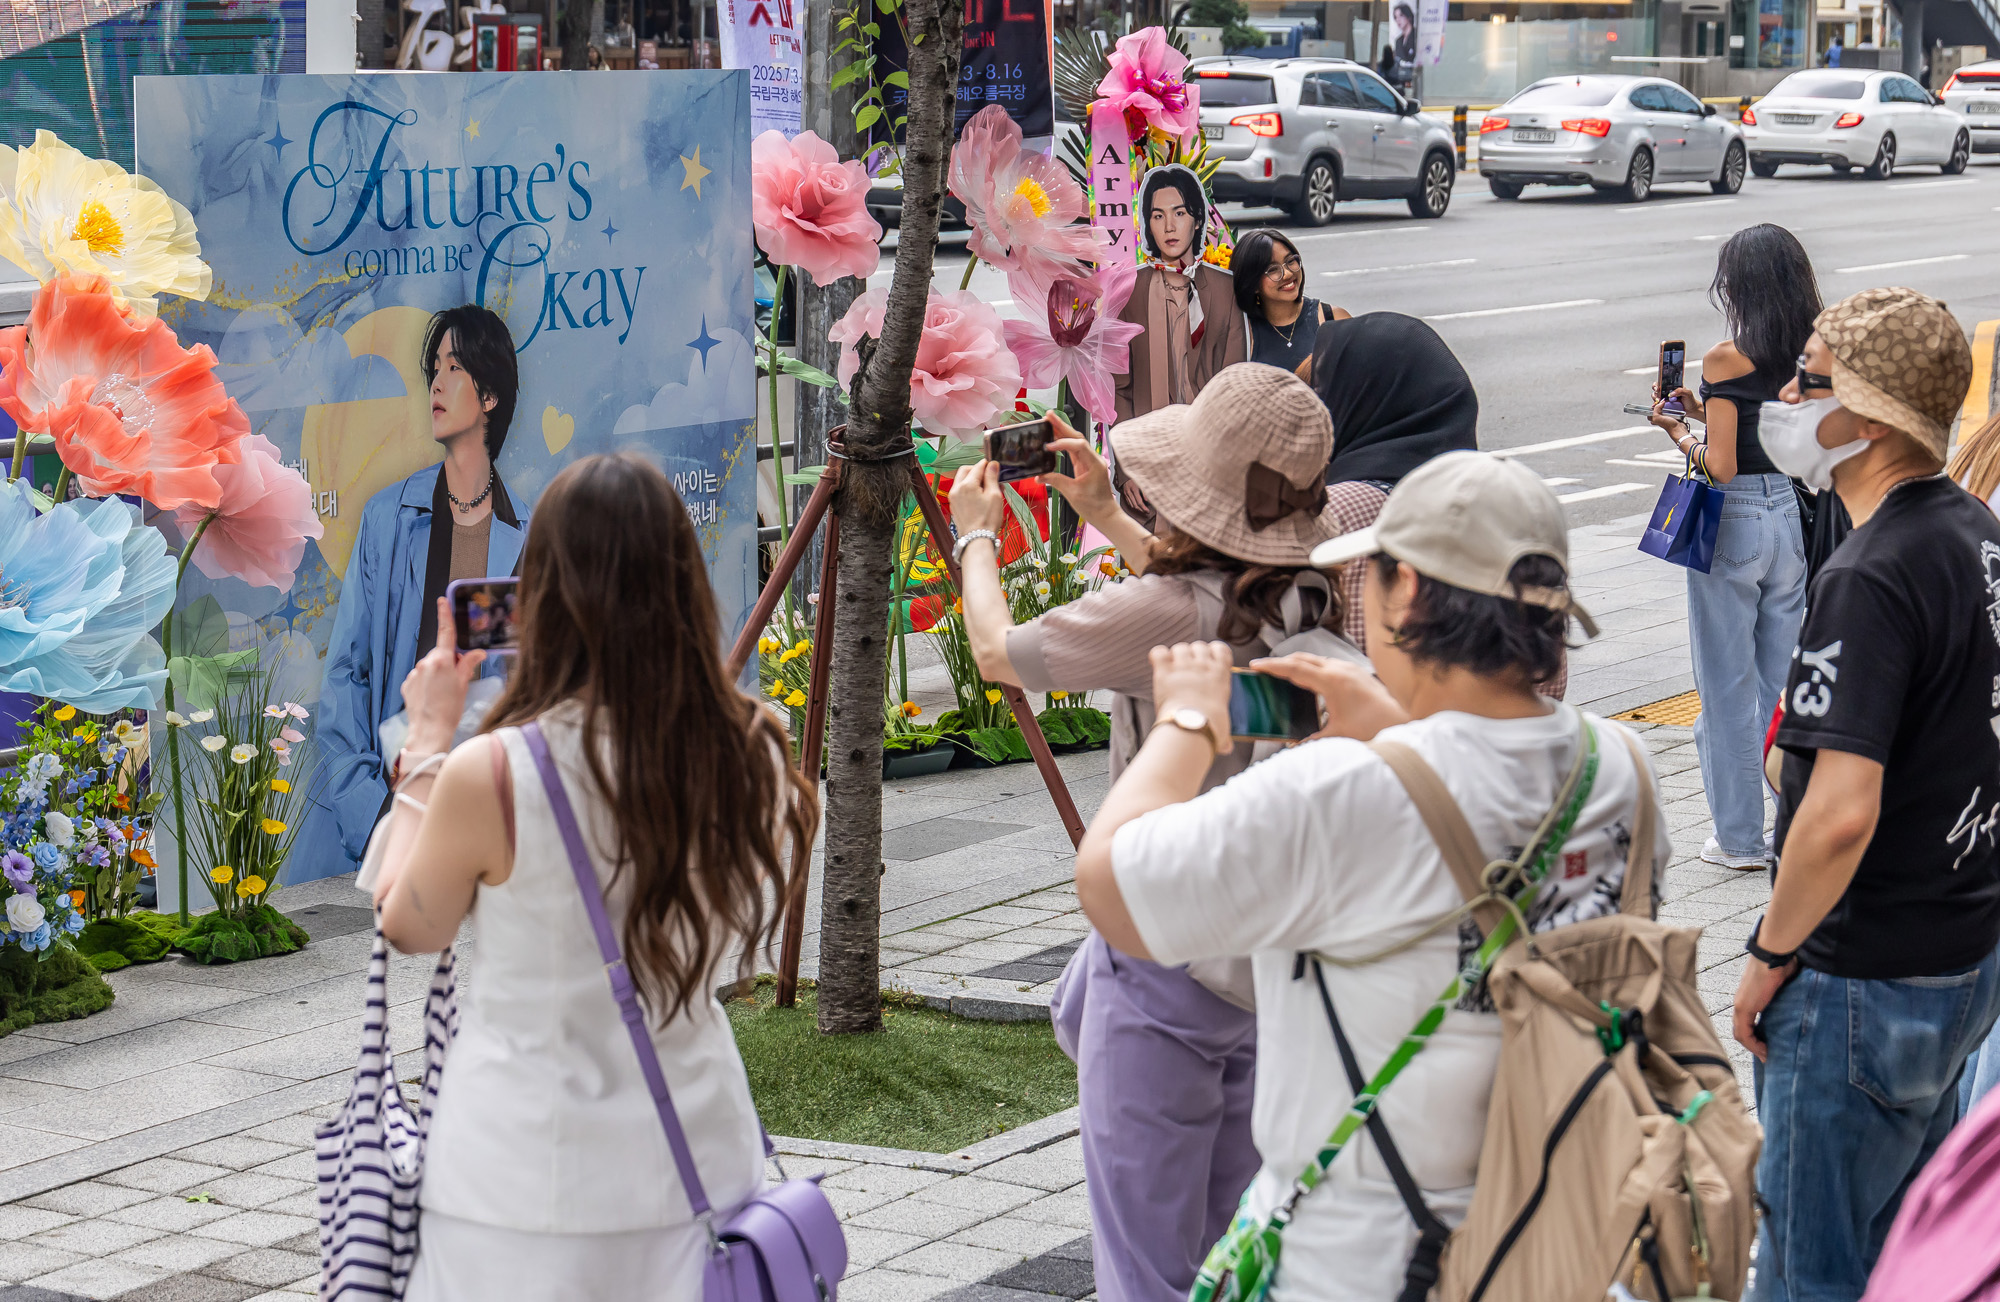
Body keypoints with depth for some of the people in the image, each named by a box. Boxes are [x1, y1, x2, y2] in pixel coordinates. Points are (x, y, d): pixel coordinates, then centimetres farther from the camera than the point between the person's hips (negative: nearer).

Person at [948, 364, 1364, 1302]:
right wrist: (1102, 514, 30)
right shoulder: (1314, 597, -1)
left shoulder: (1158, 617, -22)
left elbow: (997, 652, -4)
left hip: (1170, 960, -8)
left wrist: (976, 536, 14)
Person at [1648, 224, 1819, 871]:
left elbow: (1719, 466, -18)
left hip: (1734, 526, -6)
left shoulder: (1727, 359, -15)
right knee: (1787, 682, 15)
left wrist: (1678, 430, -1)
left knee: (1729, 686, 6)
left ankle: (1739, 837, 13)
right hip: (1796, 519, 6)